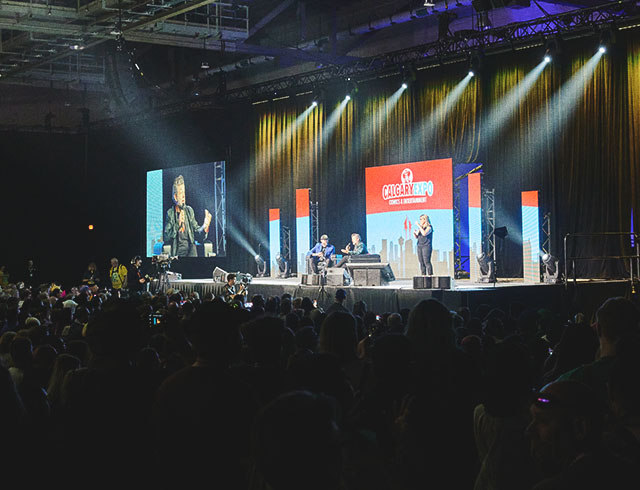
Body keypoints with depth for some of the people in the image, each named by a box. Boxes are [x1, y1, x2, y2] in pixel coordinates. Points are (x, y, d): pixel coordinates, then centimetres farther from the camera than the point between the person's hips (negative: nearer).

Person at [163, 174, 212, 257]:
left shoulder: (189, 210, 12)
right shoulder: (170, 213, 4)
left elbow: (197, 233, 12)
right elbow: (166, 238, -3)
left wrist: (205, 227, -9)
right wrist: (177, 224, -15)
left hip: (190, 252, 2)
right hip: (177, 253, -2)